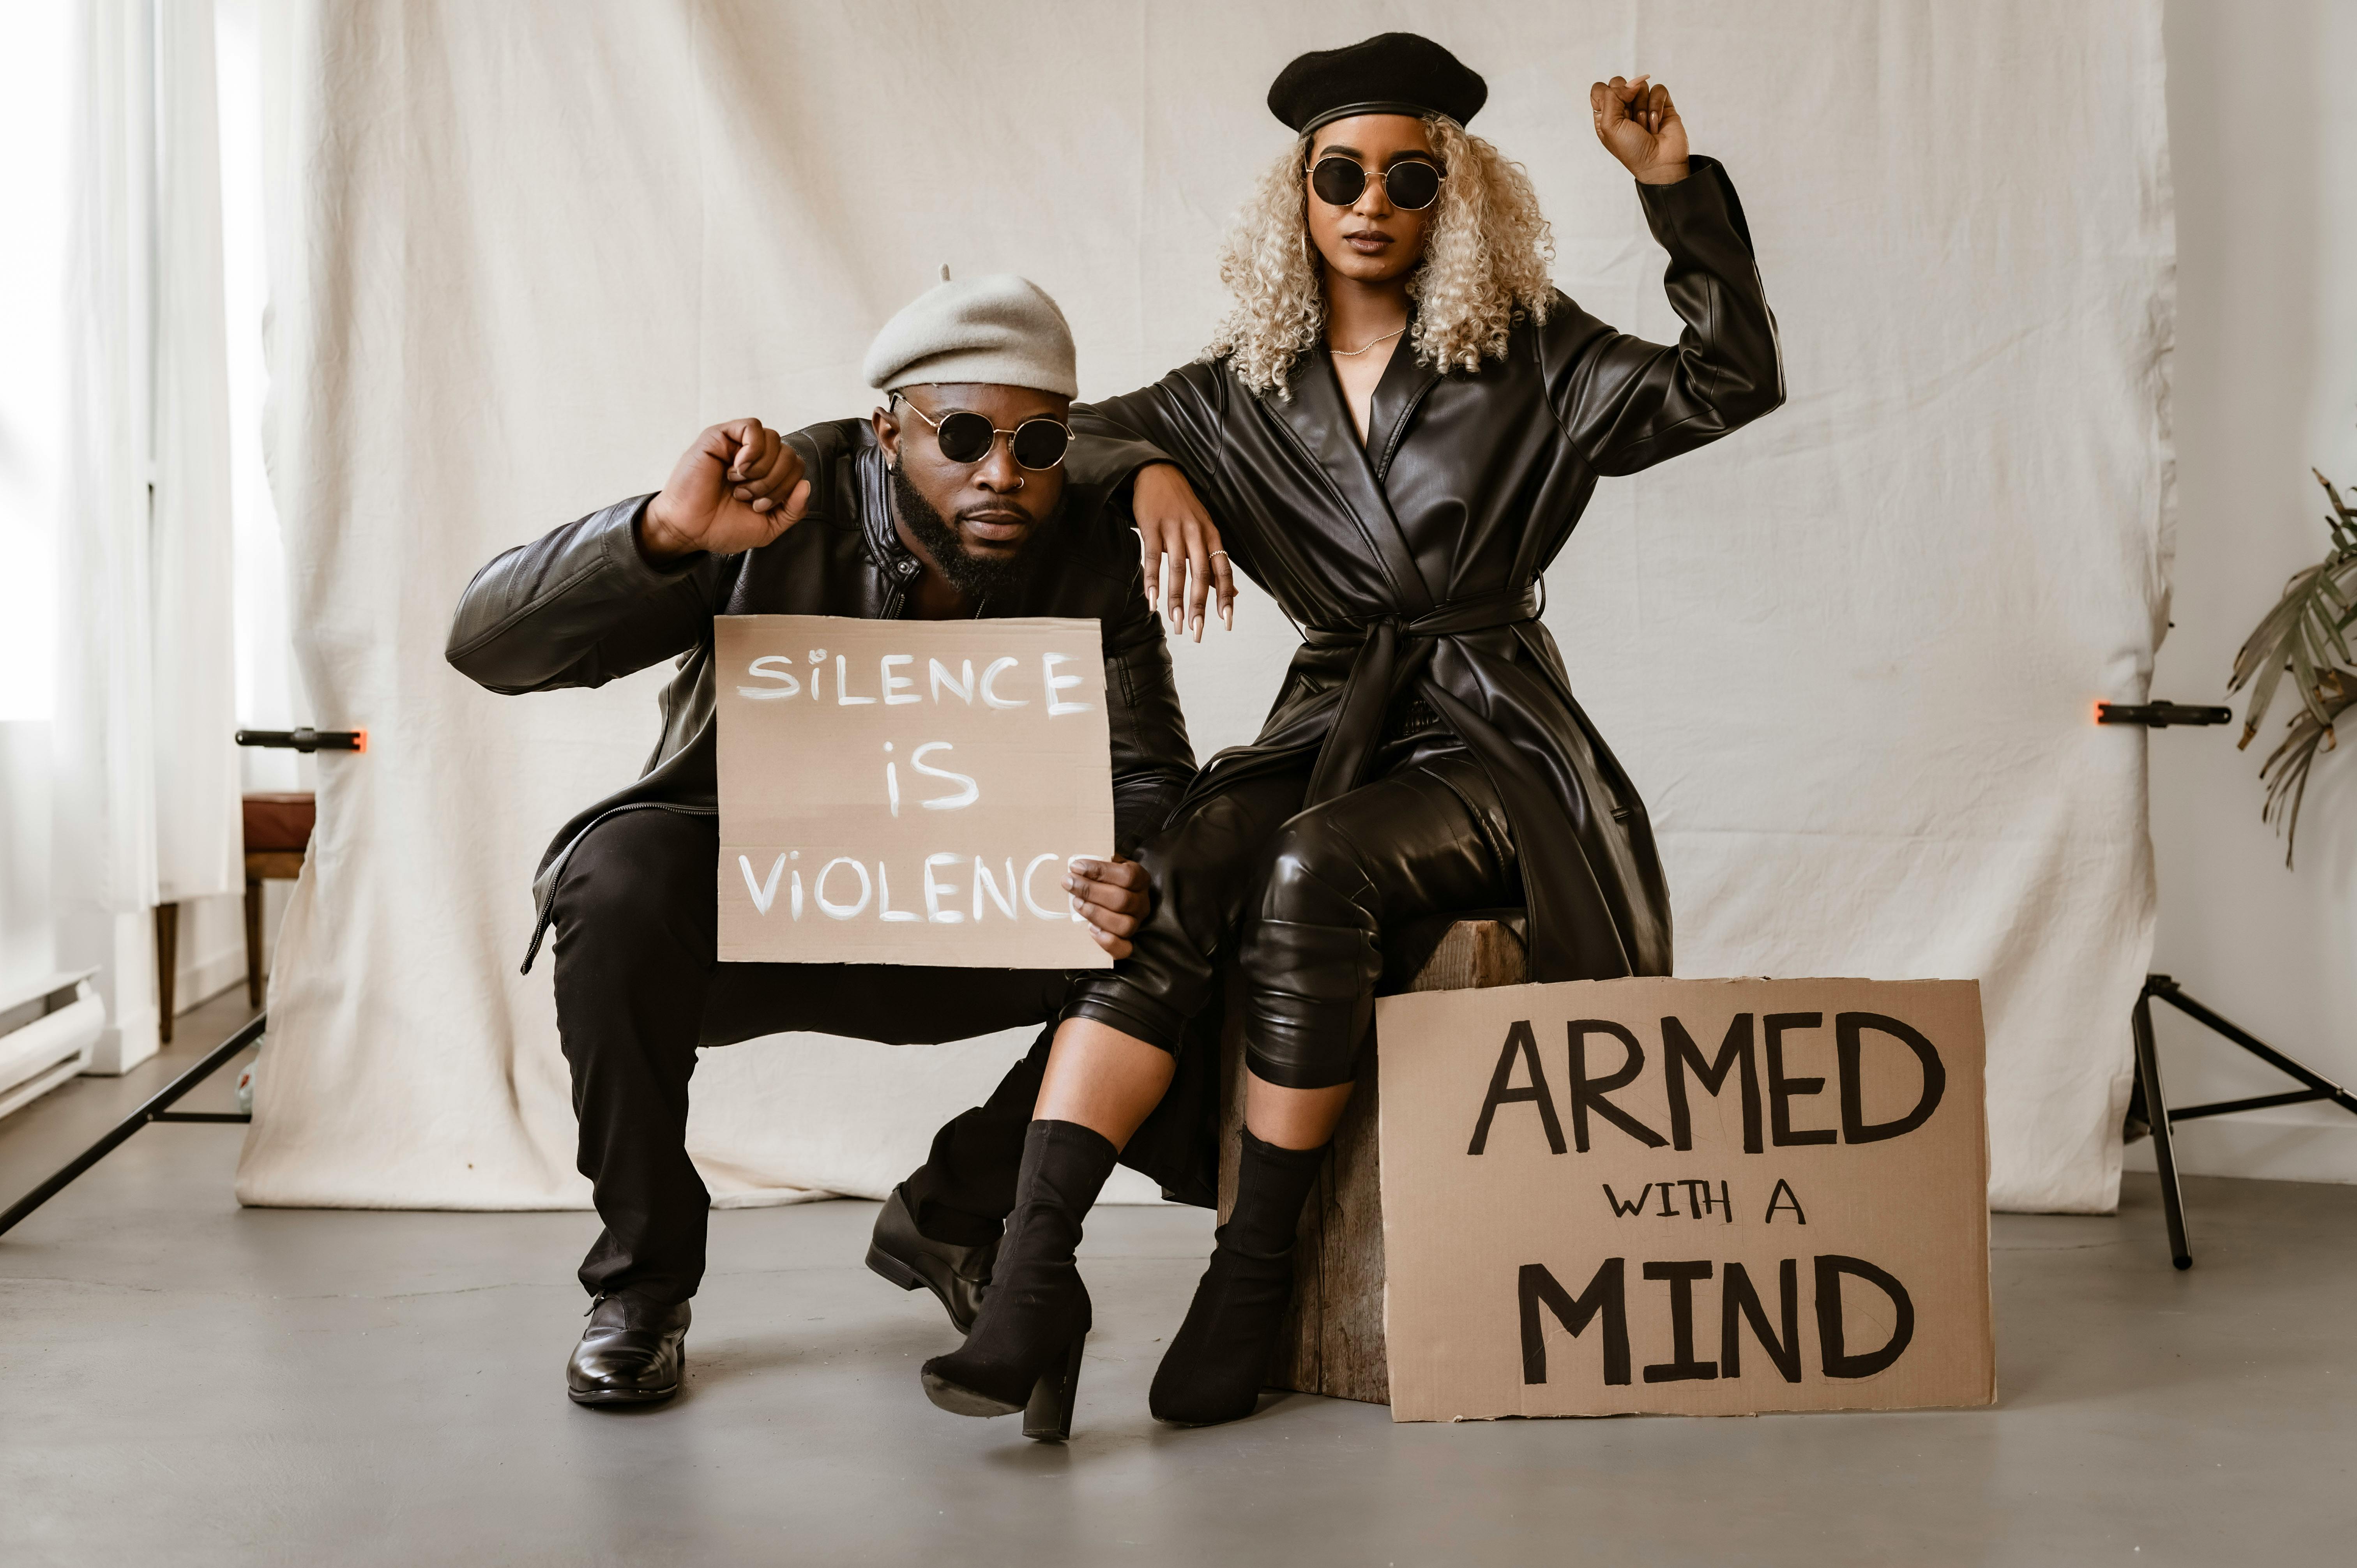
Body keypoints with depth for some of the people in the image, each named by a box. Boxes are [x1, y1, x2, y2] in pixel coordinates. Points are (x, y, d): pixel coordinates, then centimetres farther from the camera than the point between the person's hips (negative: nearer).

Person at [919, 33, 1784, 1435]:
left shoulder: (1528, 361, 5)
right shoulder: (1247, 388, 13)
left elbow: (1730, 383, -4)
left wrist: (1675, 188, -13)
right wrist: (1151, 470, -10)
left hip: (1489, 740, -3)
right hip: (1329, 726, 3)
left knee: (1313, 873, -34)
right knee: (1169, 881, -29)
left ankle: (1257, 1272, -23)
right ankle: (1034, 1273, -35)